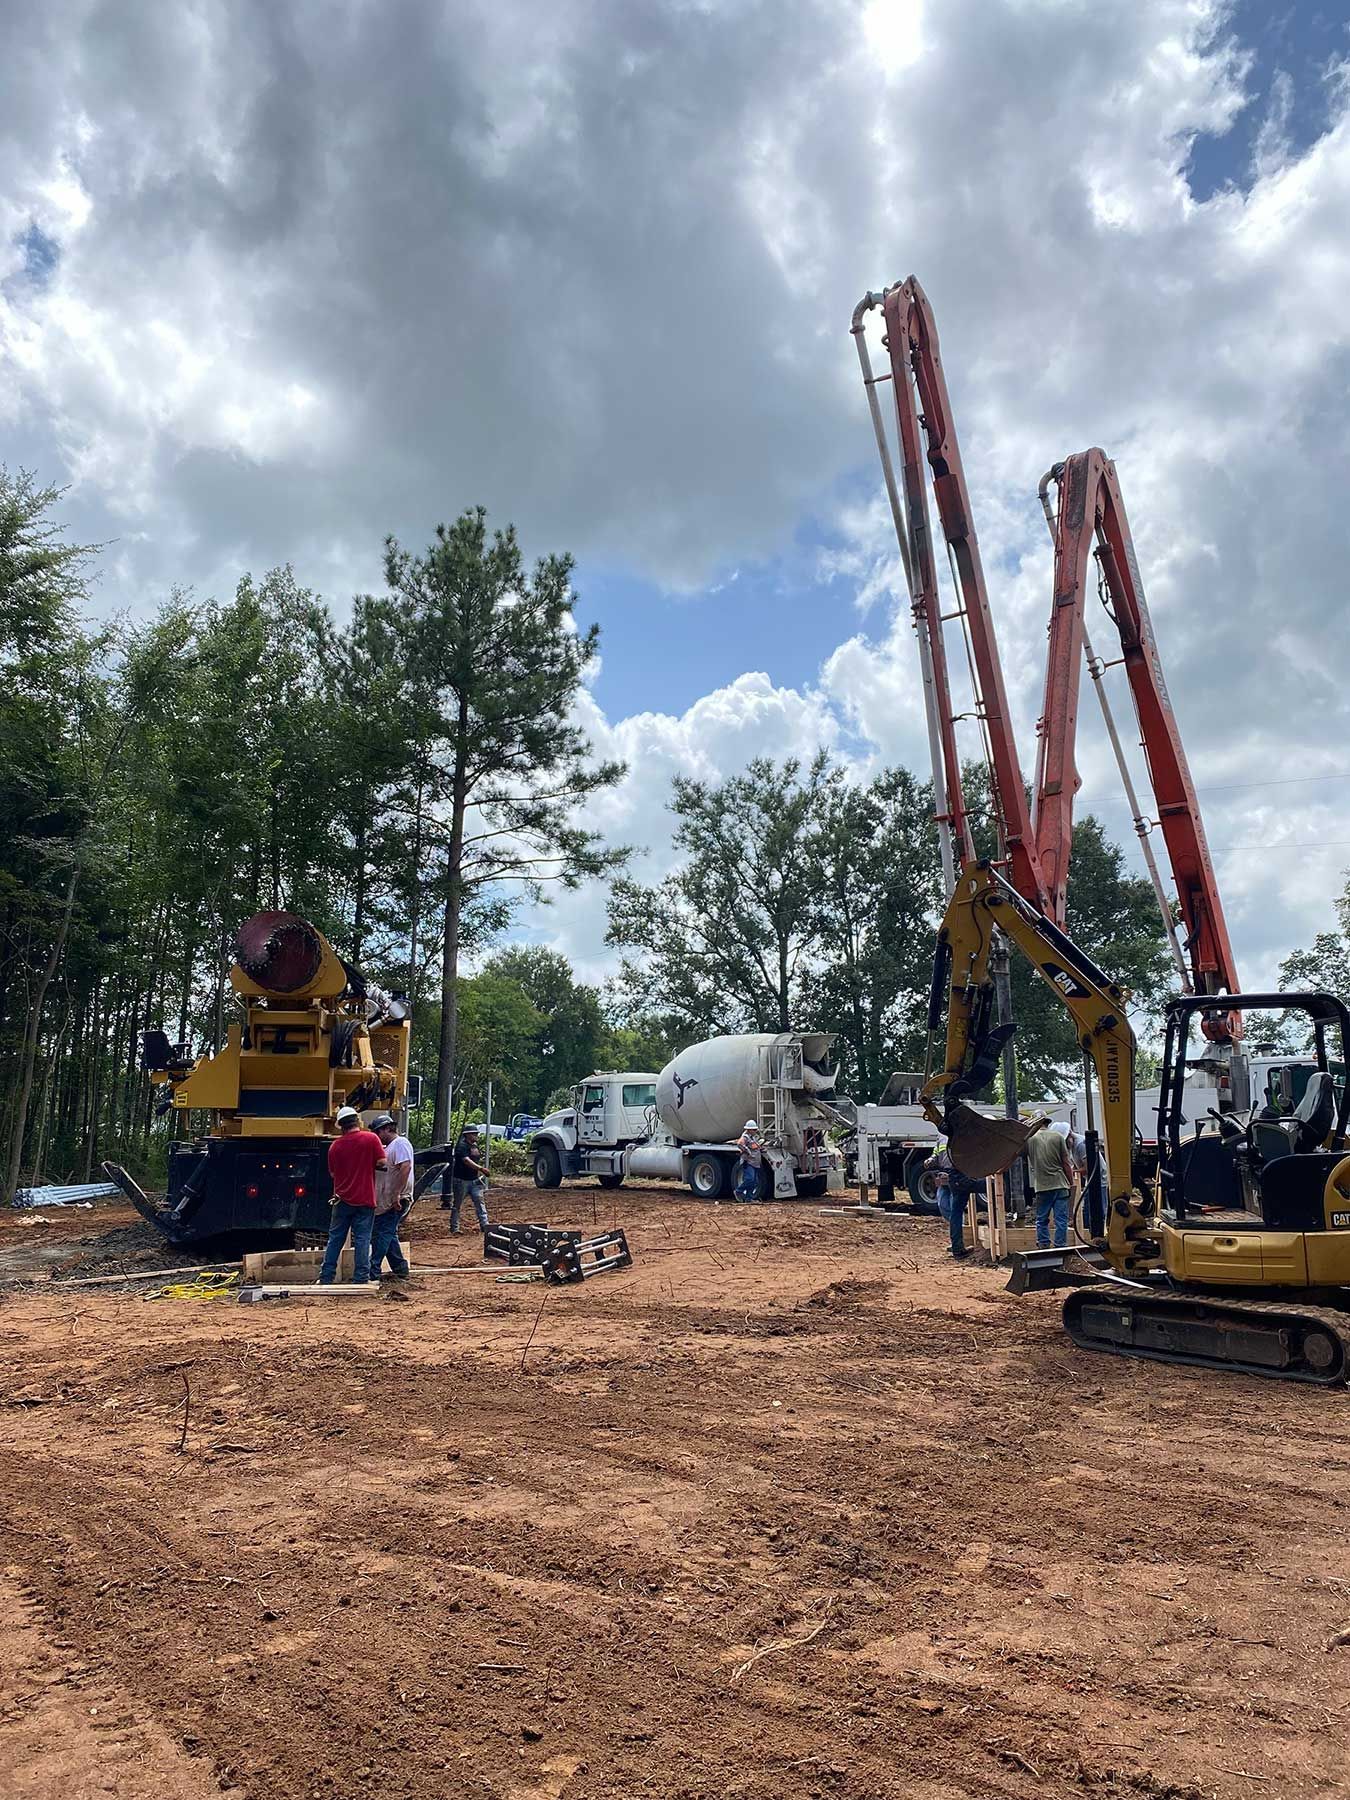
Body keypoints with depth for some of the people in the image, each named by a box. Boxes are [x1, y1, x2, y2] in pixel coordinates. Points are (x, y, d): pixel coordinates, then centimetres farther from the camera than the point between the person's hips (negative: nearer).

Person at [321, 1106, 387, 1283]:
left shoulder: (335, 1145, 1)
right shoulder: (371, 1138, -9)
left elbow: (332, 1173, 10)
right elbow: (382, 1162, -10)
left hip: (342, 1199, 3)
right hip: (364, 1199, -3)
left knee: (335, 1239, 12)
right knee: (362, 1239, 3)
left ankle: (326, 1277, 16)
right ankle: (360, 1278, 4)